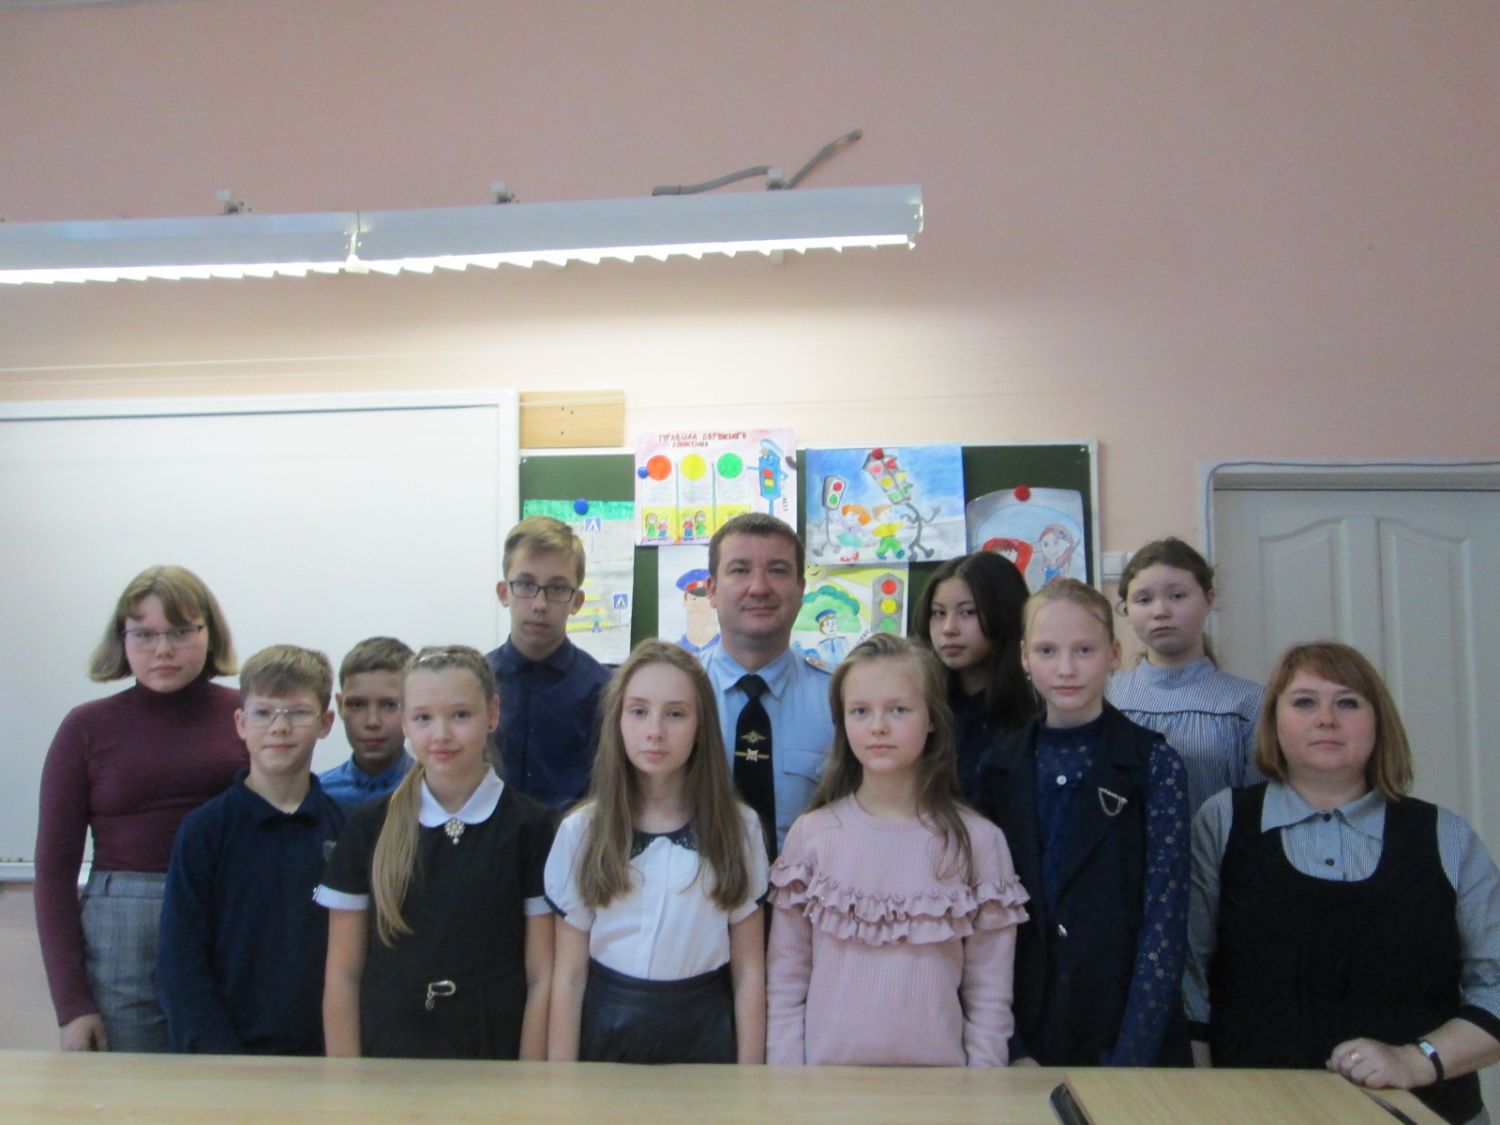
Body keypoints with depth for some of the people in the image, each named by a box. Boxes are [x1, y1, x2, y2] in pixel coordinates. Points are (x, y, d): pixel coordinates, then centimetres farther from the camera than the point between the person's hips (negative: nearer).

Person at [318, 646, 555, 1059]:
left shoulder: (529, 826, -6)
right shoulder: (368, 826, -1)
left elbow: (541, 978, -6)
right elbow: (342, 976, 1)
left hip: (495, 1055, -1)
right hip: (386, 1056, 2)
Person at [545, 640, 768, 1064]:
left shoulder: (738, 827, -5)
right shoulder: (581, 831, -5)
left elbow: (749, 971, -2)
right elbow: (569, 974, -3)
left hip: (704, 1032, 0)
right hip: (606, 1031, 0)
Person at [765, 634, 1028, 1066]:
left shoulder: (978, 840, -5)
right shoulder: (812, 833, -3)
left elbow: (989, 993, 0)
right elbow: (785, 983, 1)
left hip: (937, 1077, 0)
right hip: (827, 1072, 1)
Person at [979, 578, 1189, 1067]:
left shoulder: (1154, 762, -7)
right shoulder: (1001, 766, 1)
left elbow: (1165, 916, -11)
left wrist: (1132, 1055, -16)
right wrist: (1010, 1048, -5)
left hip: (1129, 1031, -2)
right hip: (1027, 1032, 2)